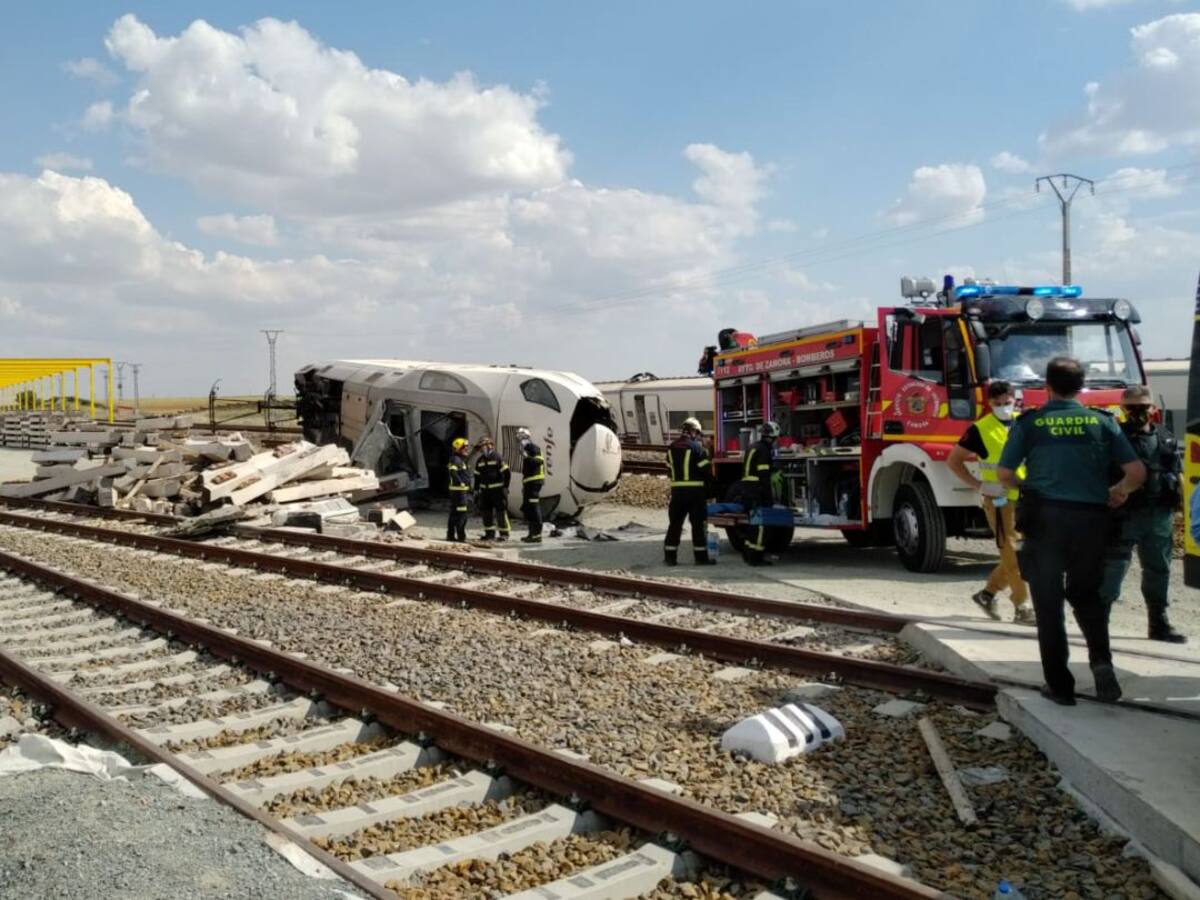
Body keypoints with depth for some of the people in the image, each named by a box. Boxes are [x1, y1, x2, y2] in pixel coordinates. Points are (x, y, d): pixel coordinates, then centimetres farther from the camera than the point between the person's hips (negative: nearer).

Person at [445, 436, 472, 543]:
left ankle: (450, 535, 19)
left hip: (462, 489, 11)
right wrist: (461, 483, -26)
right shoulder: (456, 459, -14)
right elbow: (453, 472, -30)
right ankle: (461, 536, -9)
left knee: (454, 513, 13)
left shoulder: (461, 459, 18)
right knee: (461, 513, -9)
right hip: (459, 489, -11)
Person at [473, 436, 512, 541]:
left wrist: (505, 487, -10)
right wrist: (476, 491, 14)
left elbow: (507, 472, -8)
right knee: (486, 512, 7)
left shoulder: (497, 458, -7)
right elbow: (477, 477, 18)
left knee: (501, 512, -6)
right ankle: (490, 533, 17)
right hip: (485, 490, 7)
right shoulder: (480, 461, 12)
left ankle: (504, 534, 0)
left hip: (497, 490, -6)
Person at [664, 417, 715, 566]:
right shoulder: (696, 447, -9)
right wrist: (709, 491, 3)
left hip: (677, 490, 5)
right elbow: (706, 471, -8)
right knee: (698, 524, 2)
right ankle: (701, 557, 3)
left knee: (675, 523, 10)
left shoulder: (671, 448, 10)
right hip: (695, 490, -5)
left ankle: (670, 556, 11)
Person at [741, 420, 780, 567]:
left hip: (749, 488, 10)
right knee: (761, 523, -7)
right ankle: (755, 556, -8)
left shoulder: (754, 447, 18)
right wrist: (769, 497, -17)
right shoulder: (763, 450, -14)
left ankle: (749, 553, 20)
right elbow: (764, 475, -18)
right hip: (758, 488, -10)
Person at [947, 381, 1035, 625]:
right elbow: (953, 461, -2)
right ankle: (1022, 607, 6)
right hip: (1001, 502, -6)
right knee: (1013, 555, -3)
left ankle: (987, 593, 24)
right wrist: (979, 485, -10)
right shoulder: (980, 430, -6)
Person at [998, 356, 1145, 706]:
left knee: (1049, 604, 6)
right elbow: (1137, 472, 3)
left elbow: (1004, 474, 2)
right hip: (1091, 519, 2)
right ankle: (1101, 660, 0)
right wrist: (1119, 491, 24)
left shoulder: (1029, 423, 2)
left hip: (1045, 519, -2)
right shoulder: (1103, 422, 6)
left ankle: (1060, 685, 8)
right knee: (1086, 594, 21)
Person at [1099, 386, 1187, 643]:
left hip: (1160, 515, 6)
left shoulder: (1166, 438, 13)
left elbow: (1178, 475, 18)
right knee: (1112, 567, -4)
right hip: (1124, 516, -6)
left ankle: (1159, 624, 26)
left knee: (1158, 570, 14)